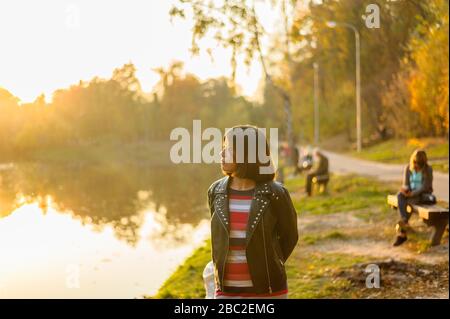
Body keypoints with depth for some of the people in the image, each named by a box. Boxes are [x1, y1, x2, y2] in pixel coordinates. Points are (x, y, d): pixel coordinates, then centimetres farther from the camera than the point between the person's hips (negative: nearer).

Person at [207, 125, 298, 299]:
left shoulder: (275, 194, -11)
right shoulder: (216, 192, 0)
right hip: (227, 292, 3)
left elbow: (289, 237, 4)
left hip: (268, 292, -3)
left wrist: (265, 268, 8)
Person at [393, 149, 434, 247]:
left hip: (423, 195, -4)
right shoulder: (408, 168, 0)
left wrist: (412, 193, -30)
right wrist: (405, 190, -26)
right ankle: (405, 224, -43)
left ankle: (402, 232, -39)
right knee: (400, 195, -32)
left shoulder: (428, 170, -11)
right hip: (410, 194, 4)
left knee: (410, 201, -37)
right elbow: (405, 185, -2)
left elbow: (425, 187, -17)